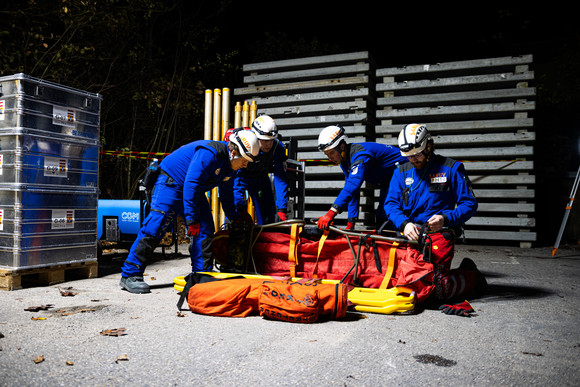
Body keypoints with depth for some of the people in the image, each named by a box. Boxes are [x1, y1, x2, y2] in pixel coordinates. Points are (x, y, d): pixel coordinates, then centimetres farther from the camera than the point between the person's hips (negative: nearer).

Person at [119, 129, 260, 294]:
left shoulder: (229, 164, 0)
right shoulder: (209, 153, -29)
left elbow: (227, 193, 14)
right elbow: (191, 183, -33)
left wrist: (234, 218, 14)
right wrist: (191, 218, -33)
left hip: (193, 188, 9)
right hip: (171, 181, -9)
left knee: (205, 228, 1)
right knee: (156, 225, -16)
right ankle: (130, 275, -10)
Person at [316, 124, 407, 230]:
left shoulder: (359, 154, -33)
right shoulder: (345, 161, -4)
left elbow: (353, 185, -45)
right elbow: (351, 191, -4)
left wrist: (330, 214, -53)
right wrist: (350, 223, -11)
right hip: (386, 181, 9)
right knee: (380, 220, 6)